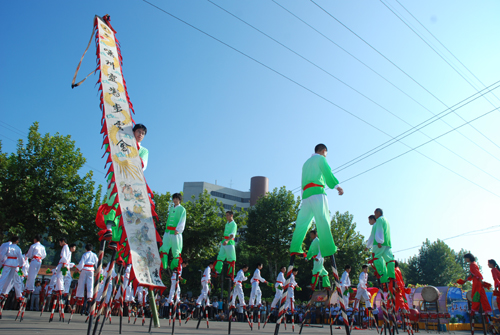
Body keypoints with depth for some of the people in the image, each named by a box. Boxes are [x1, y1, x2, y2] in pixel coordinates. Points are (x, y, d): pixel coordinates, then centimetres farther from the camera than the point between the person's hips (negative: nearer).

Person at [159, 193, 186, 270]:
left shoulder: (182, 209, 2)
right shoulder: (171, 209, 20)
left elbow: (182, 221, -7)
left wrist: (178, 230, -19)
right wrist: (166, 230, 16)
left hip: (176, 233, -5)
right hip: (167, 232, 5)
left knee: (176, 252, -3)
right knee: (164, 249, -5)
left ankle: (173, 269, 6)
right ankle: (164, 268, -2)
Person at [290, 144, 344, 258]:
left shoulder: (306, 162, 30)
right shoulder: (320, 158, 9)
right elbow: (328, 173, -4)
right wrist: (337, 186, -5)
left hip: (305, 193, 7)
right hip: (317, 191, -7)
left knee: (302, 221, 1)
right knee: (323, 220, -12)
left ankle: (295, 248, -9)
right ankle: (328, 249, -17)